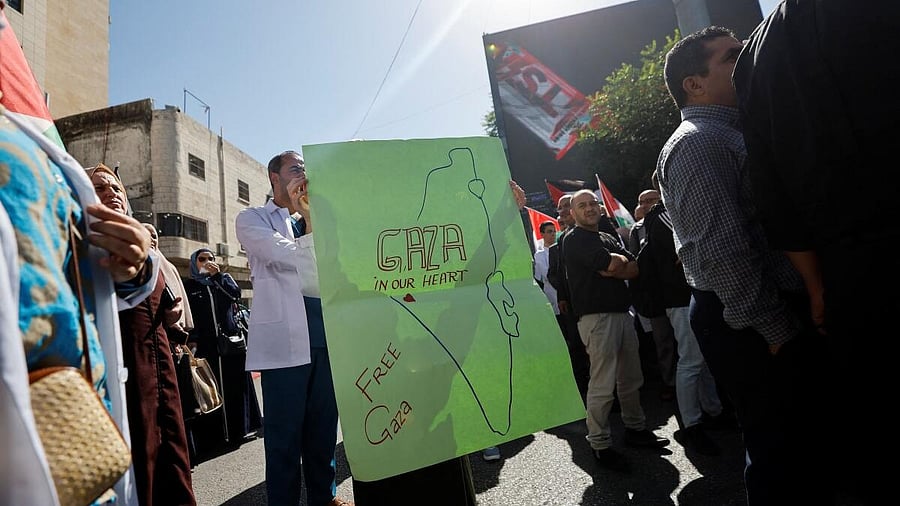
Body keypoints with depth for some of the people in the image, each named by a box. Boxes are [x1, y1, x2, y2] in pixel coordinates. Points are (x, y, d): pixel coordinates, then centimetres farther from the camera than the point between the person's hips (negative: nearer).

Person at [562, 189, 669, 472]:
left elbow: (636, 269, 10)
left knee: (632, 379, 15)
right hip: (597, 316, -8)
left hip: (622, 313, 8)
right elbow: (612, 264, -16)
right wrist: (622, 261, 5)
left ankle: (636, 429, 31)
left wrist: (614, 269, -8)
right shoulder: (574, 240, -5)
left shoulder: (609, 239, 21)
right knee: (603, 385, -6)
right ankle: (600, 445, 5)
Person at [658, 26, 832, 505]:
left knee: (802, 442, 20)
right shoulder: (696, 144, -14)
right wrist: (775, 328, -16)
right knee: (781, 451, 1)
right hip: (755, 329, -10)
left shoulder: (732, 134, 18)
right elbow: (720, 251, -23)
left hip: (780, 314, 10)